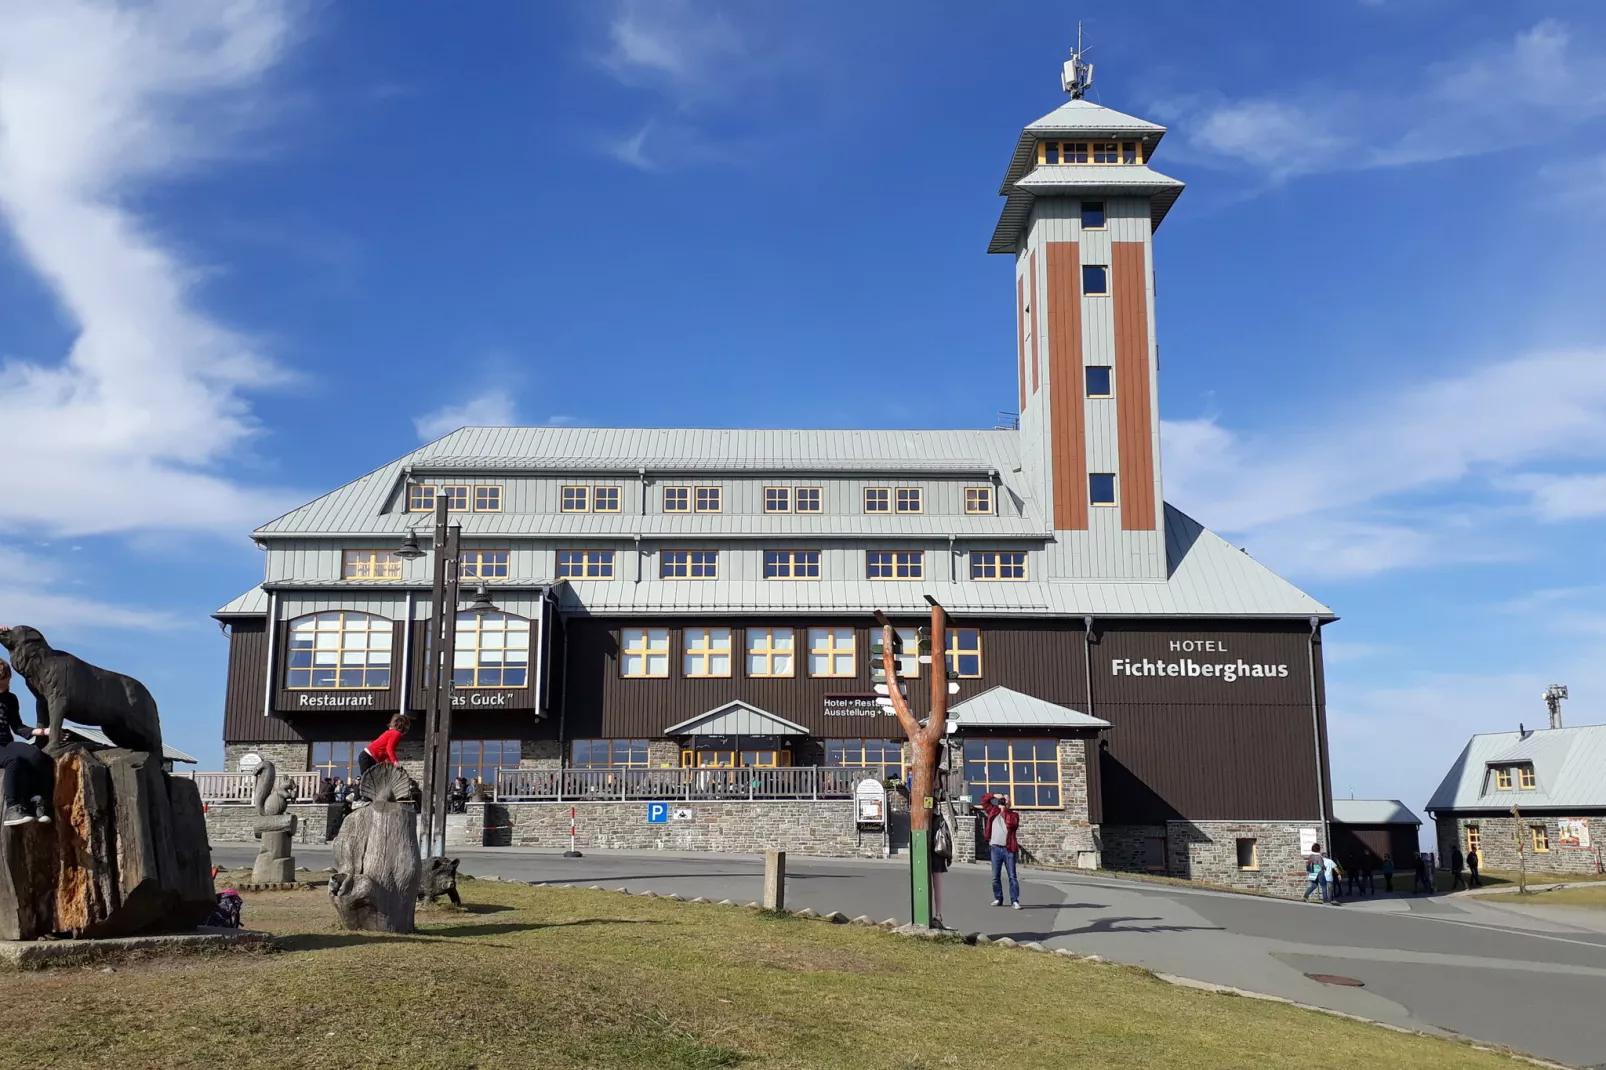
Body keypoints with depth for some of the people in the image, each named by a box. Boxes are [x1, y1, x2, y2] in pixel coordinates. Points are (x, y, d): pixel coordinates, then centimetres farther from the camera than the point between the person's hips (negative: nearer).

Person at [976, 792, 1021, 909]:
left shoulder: (1013, 815, 5)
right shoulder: (994, 811, 13)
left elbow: (1011, 824, -16)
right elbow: (984, 799, 16)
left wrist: (1004, 811, -8)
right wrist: (995, 796, 2)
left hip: (1008, 849, -3)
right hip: (995, 848, 3)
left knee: (1012, 877, -6)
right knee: (995, 877, 7)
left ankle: (1014, 901, -8)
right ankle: (998, 899, 17)